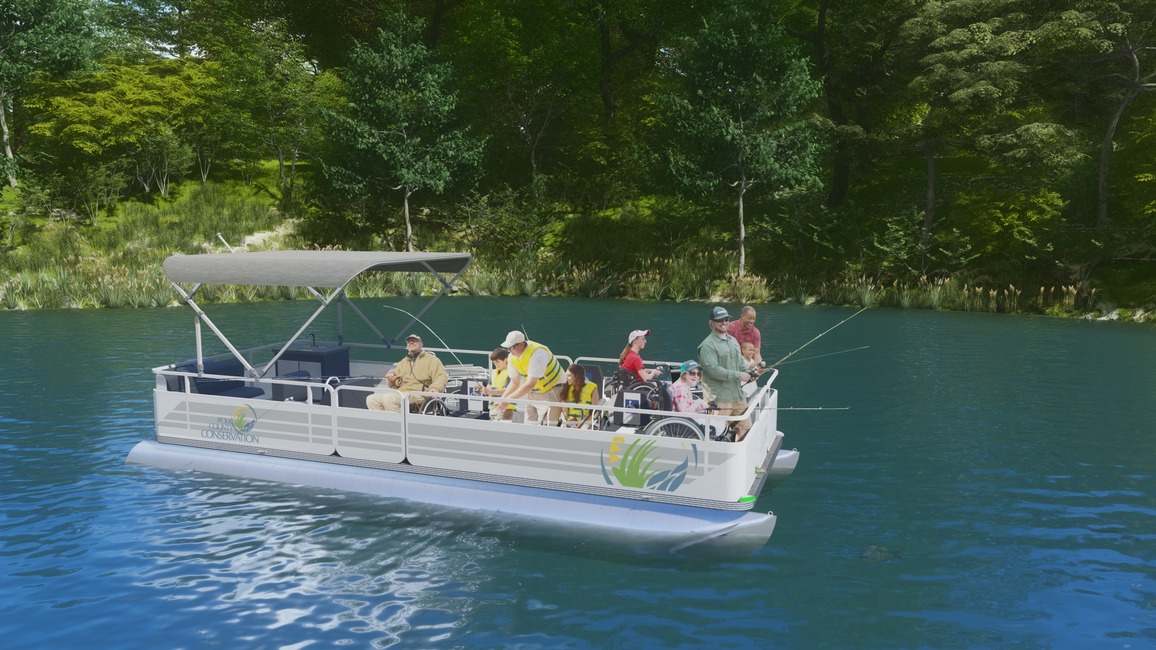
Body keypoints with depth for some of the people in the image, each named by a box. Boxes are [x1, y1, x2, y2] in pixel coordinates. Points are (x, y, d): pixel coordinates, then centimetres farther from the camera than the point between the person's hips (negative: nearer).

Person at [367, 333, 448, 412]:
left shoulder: (431, 359, 10)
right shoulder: (403, 362, 31)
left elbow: (441, 377, -3)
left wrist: (435, 387, -25)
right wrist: (391, 377, 7)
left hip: (418, 396, -7)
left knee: (389, 398, -31)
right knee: (371, 399, -7)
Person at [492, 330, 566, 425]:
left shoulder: (537, 353, -30)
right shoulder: (512, 357, -6)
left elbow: (530, 384, -33)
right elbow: (514, 383, 3)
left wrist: (508, 400, -33)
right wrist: (502, 399, -10)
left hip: (553, 389, -7)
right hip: (534, 392, 8)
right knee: (529, 423, 5)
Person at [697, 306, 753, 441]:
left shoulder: (733, 341, 16)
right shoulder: (707, 345, -12)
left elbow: (741, 362, 20)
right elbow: (713, 370, -21)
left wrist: (749, 374, -1)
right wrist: (737, 375, -18)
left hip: (738, 394, 8)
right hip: (720, 398, -8)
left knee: (745, 427, 14)